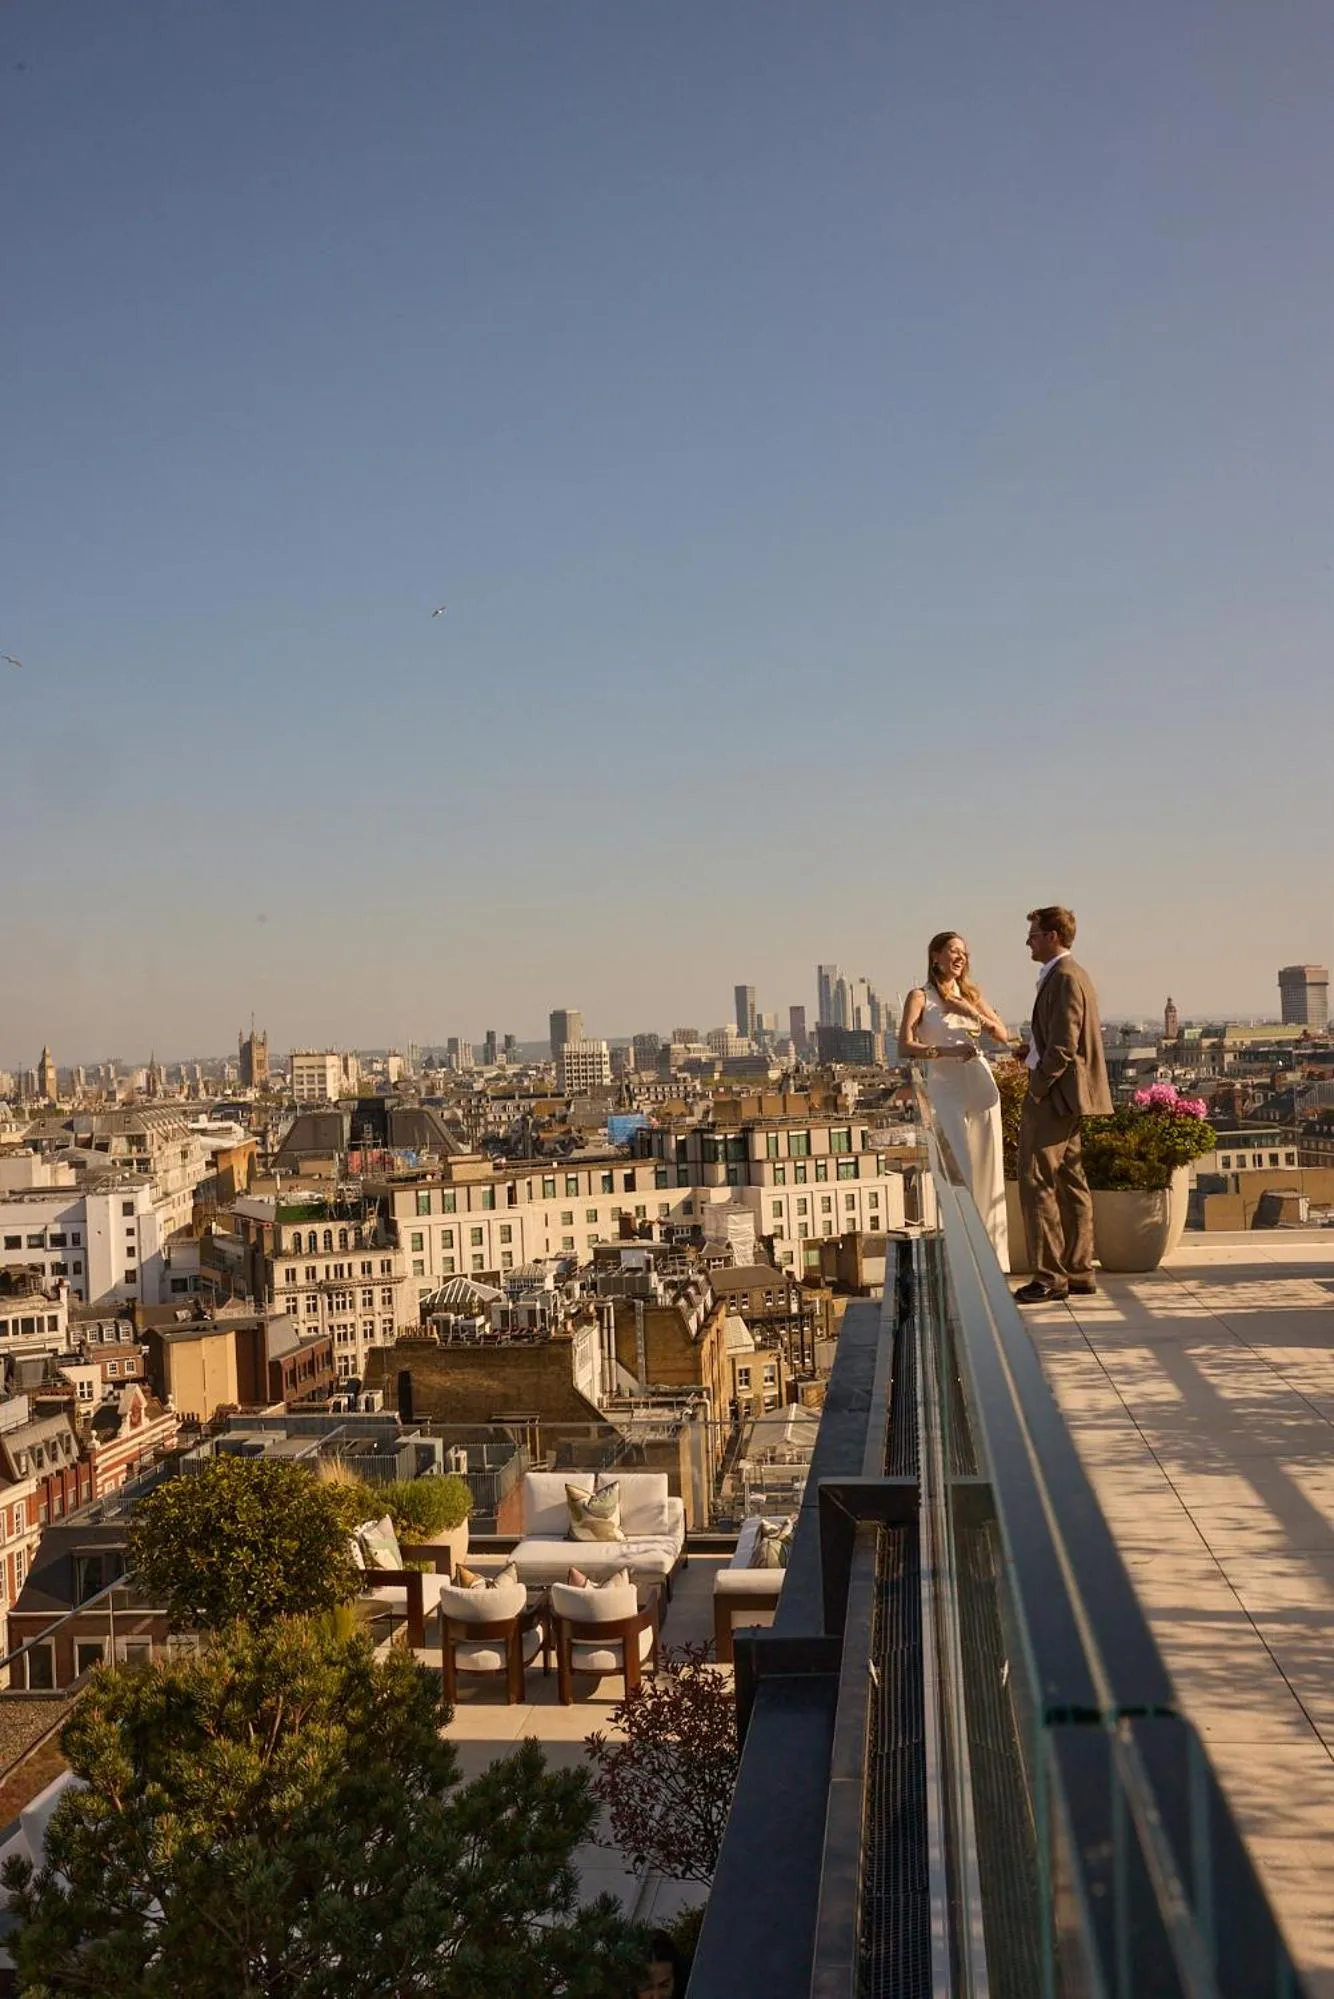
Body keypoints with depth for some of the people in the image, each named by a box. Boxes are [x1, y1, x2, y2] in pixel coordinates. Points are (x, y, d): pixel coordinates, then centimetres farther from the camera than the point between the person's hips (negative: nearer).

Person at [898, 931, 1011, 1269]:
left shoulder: (969, 994, 16)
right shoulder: (920, 997, 1)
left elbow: (1002, 1035, 10)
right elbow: (905, 1047, -10)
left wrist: (971, 1011, -3)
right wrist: (947, 1051, -21)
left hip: (981, 1084, 5)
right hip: (946, 1088, -4)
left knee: (988, 1171, 3)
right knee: (961, 1172, -11)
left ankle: (992, 1255, 9)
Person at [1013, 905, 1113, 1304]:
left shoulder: (1065, 978, -15)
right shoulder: (1070, 974, 18)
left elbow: (1063, 1047, -21)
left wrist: (1036, 1090, -16)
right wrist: (1030, 1051, 10)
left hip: (1056, 1095, -11)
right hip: (1065, 1097, 11)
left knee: (1036, 1182, -8)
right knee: (1069, 1182, 13)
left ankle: (1048, 1277, -6)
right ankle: (1079, 1272, 18)